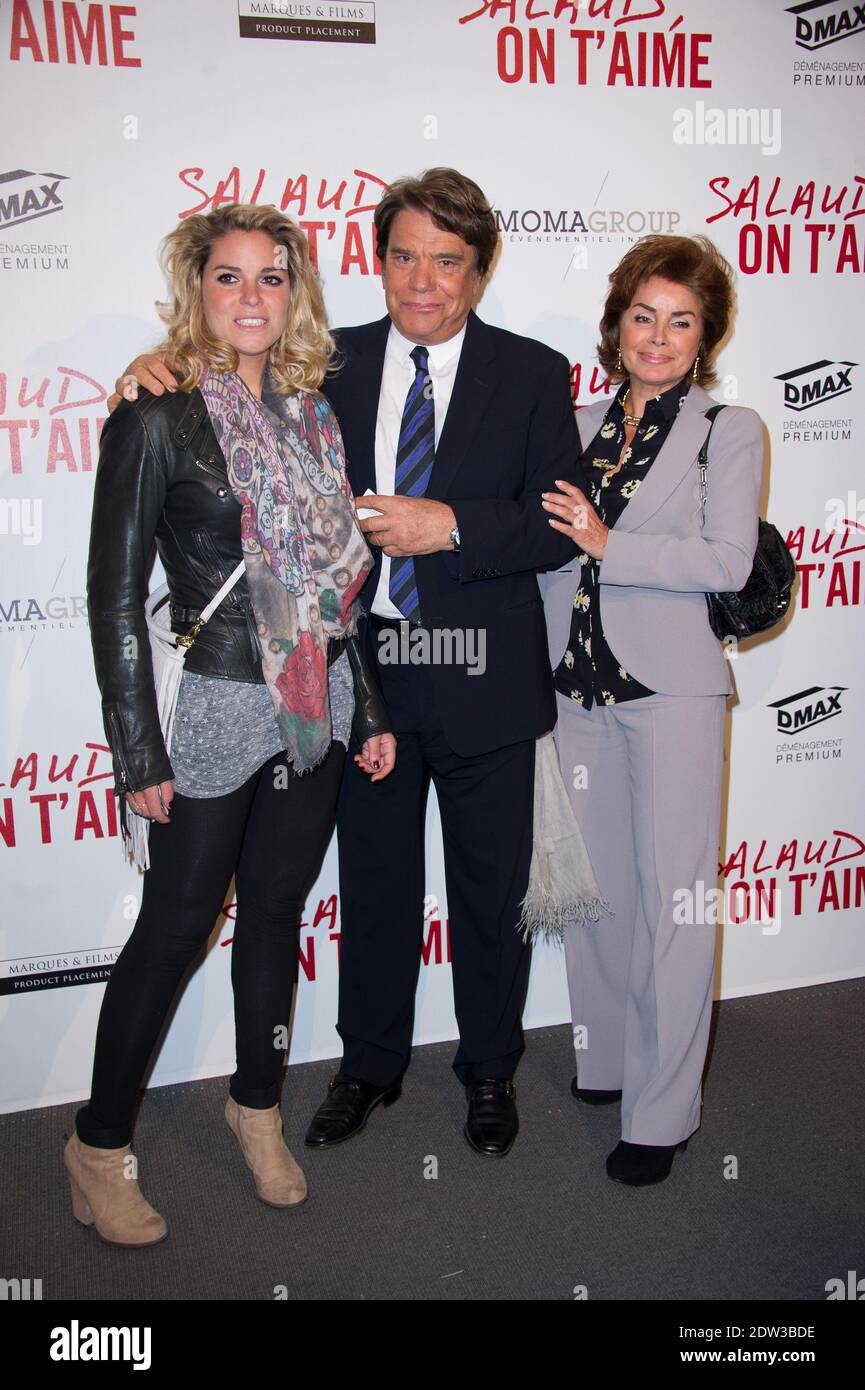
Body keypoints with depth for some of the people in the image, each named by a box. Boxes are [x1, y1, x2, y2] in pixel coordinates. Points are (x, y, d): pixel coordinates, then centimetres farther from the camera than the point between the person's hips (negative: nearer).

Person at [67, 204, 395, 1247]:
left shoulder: (311, 414, 8)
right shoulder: (157, 418, -9)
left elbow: (340, 575, 12)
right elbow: (115, 595, -10)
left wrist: (370, 710, 11)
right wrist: (139, 755, -12)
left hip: (316, 711, 5)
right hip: (214, 711, -5)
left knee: (276, 912, 16)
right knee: (175, 928, 5)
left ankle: (257, 1105, 37)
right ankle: (99, 1146, 26)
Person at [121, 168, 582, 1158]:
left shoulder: (533, 373, -1)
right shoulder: (332, 362, 4)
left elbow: (557, 523, -7)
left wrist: (449, 524, -21)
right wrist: (168, 366, -8)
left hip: (482, 679, -1)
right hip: (364, 669, 2)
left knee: (489, 889, 13)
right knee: (374, 883, 16)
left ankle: (489, 1069, 35)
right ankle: (370, 1064, 38)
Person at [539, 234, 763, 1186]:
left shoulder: (729, 431, 1)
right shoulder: (581, 428, 13)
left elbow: (729, 561, -12)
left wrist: (607, 544, -16)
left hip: (672, 688, -4)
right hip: (581, 686, 5)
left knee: (673, 899, -1)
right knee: (595, 885, 13)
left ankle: (661, 1111, 11)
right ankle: (603, 1058, 31)